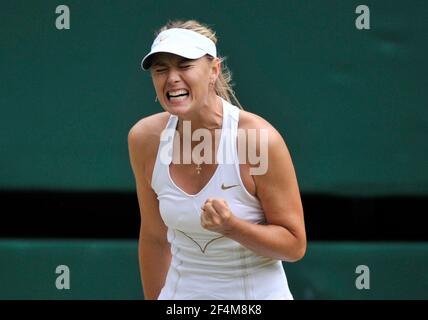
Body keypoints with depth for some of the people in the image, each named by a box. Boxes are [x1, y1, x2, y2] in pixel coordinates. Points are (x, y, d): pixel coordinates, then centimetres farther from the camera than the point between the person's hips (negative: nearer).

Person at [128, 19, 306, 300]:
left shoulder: (259, 138, -20)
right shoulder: (144, 138, -8)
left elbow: (295, 245, -15)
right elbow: (155, 237, 4)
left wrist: (231, 226, -28)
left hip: (257, 294, -3)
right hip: (181, 293, 3)